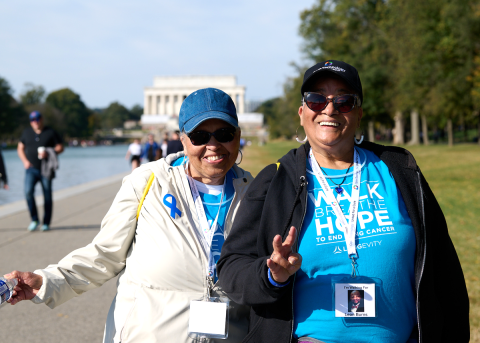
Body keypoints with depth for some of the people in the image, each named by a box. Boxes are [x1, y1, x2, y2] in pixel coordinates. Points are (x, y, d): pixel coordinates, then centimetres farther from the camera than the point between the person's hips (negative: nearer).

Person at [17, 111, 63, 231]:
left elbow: (60, 147, 3)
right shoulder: (26, 132, 12)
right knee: (28, 192, -16)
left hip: (46, 169, -2)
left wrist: (48, 153, -14)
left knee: (47, 196, 1)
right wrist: (25, 161, 2)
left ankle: (46, 223, 11)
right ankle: (34, 220, -3)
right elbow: (20, 148, 18)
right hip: (31, 168, 2)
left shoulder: (51, 133, 3)